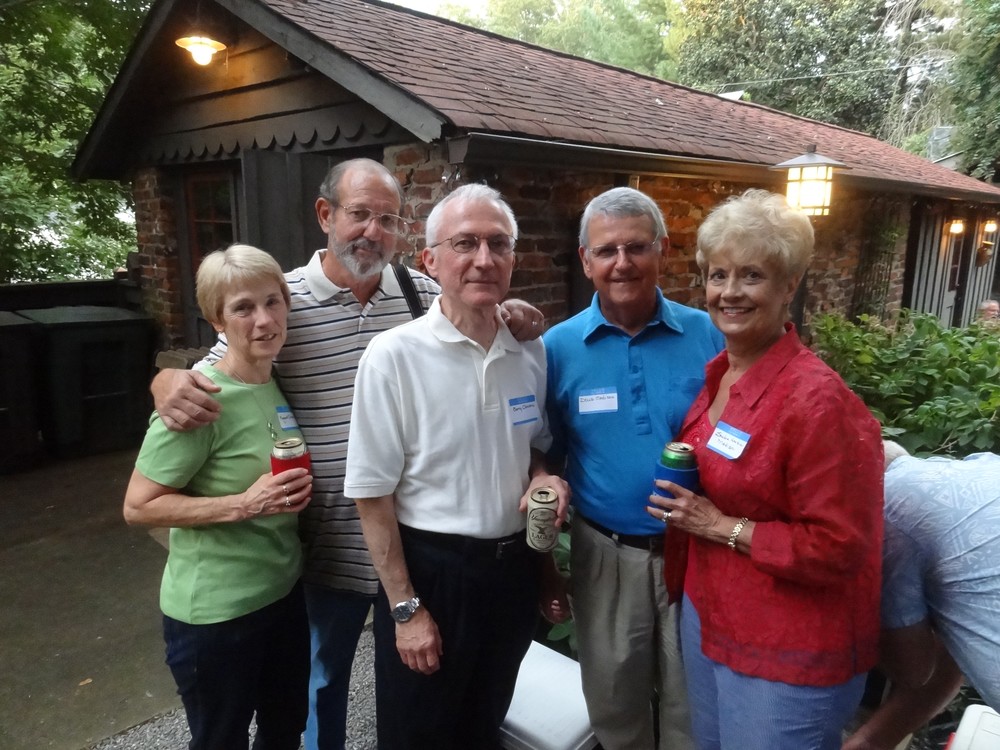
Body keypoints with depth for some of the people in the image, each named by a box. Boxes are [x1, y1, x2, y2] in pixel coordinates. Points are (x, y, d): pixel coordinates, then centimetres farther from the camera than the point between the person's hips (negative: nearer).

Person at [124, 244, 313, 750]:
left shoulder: (281, 382, 0)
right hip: (216, 612, -6)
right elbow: (138, 506, -19)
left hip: (285, 592, 7)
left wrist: (297, 490, -1)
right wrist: (242, 505, -27)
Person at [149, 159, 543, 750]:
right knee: (326, 675, 22)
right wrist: (170, 383, -27)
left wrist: (514, 324, -12)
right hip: (332, 540, -2)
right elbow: (208, 380, -4)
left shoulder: (426, 295, -3)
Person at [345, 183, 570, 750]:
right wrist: (405, 608, -12)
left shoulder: (531, 352, -1)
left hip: (515, 569, 5)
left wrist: (543, 479, -7)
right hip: (430, 570, -4)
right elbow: (374, 496, -13)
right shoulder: (394, 356, -17)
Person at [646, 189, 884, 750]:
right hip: (707, 620, 8)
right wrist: (684, 508, 3)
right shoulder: (719, 375, 1)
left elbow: (838, 547, -22)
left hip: (785, 660, -7)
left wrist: (723, 527, -20)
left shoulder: (817, 398, -22)